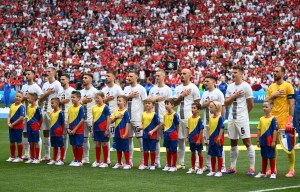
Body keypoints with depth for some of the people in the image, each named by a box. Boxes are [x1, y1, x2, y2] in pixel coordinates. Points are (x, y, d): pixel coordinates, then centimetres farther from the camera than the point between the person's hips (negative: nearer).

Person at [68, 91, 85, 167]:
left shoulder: (81, 108, -11)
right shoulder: (70, 108, 8)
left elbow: (82, 120, -13)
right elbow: (68, 119, 13)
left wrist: (75, 130, -15)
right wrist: (68, 128, -1)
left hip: (78, 130, -6)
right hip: (71, 130, 6)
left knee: (79, 145, 1)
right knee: (73, 145, 12)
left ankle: (79, 161, 10)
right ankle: (75, 160, 23)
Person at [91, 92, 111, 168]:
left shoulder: (105, 107, -8)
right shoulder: (94, 108, 9)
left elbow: (108, 119, -9)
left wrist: (107, 129, -13)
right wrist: (93, 129, 13)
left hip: (103, 129, -5)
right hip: (96, 129, 5)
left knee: (104, 145, 2)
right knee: (97, 145, 10)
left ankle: (105, 162, 9)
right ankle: (97, 161, 19)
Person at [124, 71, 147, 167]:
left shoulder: (141, 88, -3)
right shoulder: (126, 88, 16)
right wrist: (130, 96, -5)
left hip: (138, 118, -7)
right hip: (127, 117, 7)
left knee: (141, 139, -7)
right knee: (128, 138, 9)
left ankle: (144, 161, -3)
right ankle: (129, 160, 16)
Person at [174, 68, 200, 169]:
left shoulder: (193, 87, -4)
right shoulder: (178, 88, 14)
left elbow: (197, 103, -5)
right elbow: (175, 103, 9)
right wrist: (182, 95, -8)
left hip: (189, 117, -6)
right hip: (179, 117, 6)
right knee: (180, 140, 9)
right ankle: (181, 163, 16)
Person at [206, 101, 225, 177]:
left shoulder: (220, 117, -13)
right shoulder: (211, 118, 9)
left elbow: (221, 128, -16)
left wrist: (219, 138, -20)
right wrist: (209, 138, 11)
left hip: (217, 140, -7)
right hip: (212, 139, 7)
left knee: (219, 155, 1)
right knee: (212, 155, 12)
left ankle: (219, 171, 9)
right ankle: (213, 171, 22)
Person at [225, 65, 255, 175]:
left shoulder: (246, 86, -7)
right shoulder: (230, 87, 12)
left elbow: (251, 105, -4)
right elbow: (226, 103, 7)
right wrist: (234, 96, -7)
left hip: (242, 118, -7)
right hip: (231, 118, 7)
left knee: (247, 141, -8)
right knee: (233, 142, 12)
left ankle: (252, 168, -6)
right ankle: (232, 167, 19)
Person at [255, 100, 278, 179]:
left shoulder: (273, 119, -10)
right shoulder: (261, 119, 7)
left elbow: (275, 130, -11)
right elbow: (259, 130, 12)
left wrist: (273, 141, -13)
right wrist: (258, 140, 10)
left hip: (270, 142, -6)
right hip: (263, 141, 6)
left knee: (271, 157, 3)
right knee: (264, 157, 15)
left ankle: (273, 173, 12)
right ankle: (263, 173, 25)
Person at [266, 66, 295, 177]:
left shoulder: (287, 86, -4)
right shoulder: (271, 87, 13)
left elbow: (291, 103, -8)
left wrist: (290, 119, -15)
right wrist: (273, 95, -6)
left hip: (284, 120, -6)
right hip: (273, 119, 6)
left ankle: (292, 169, 4)